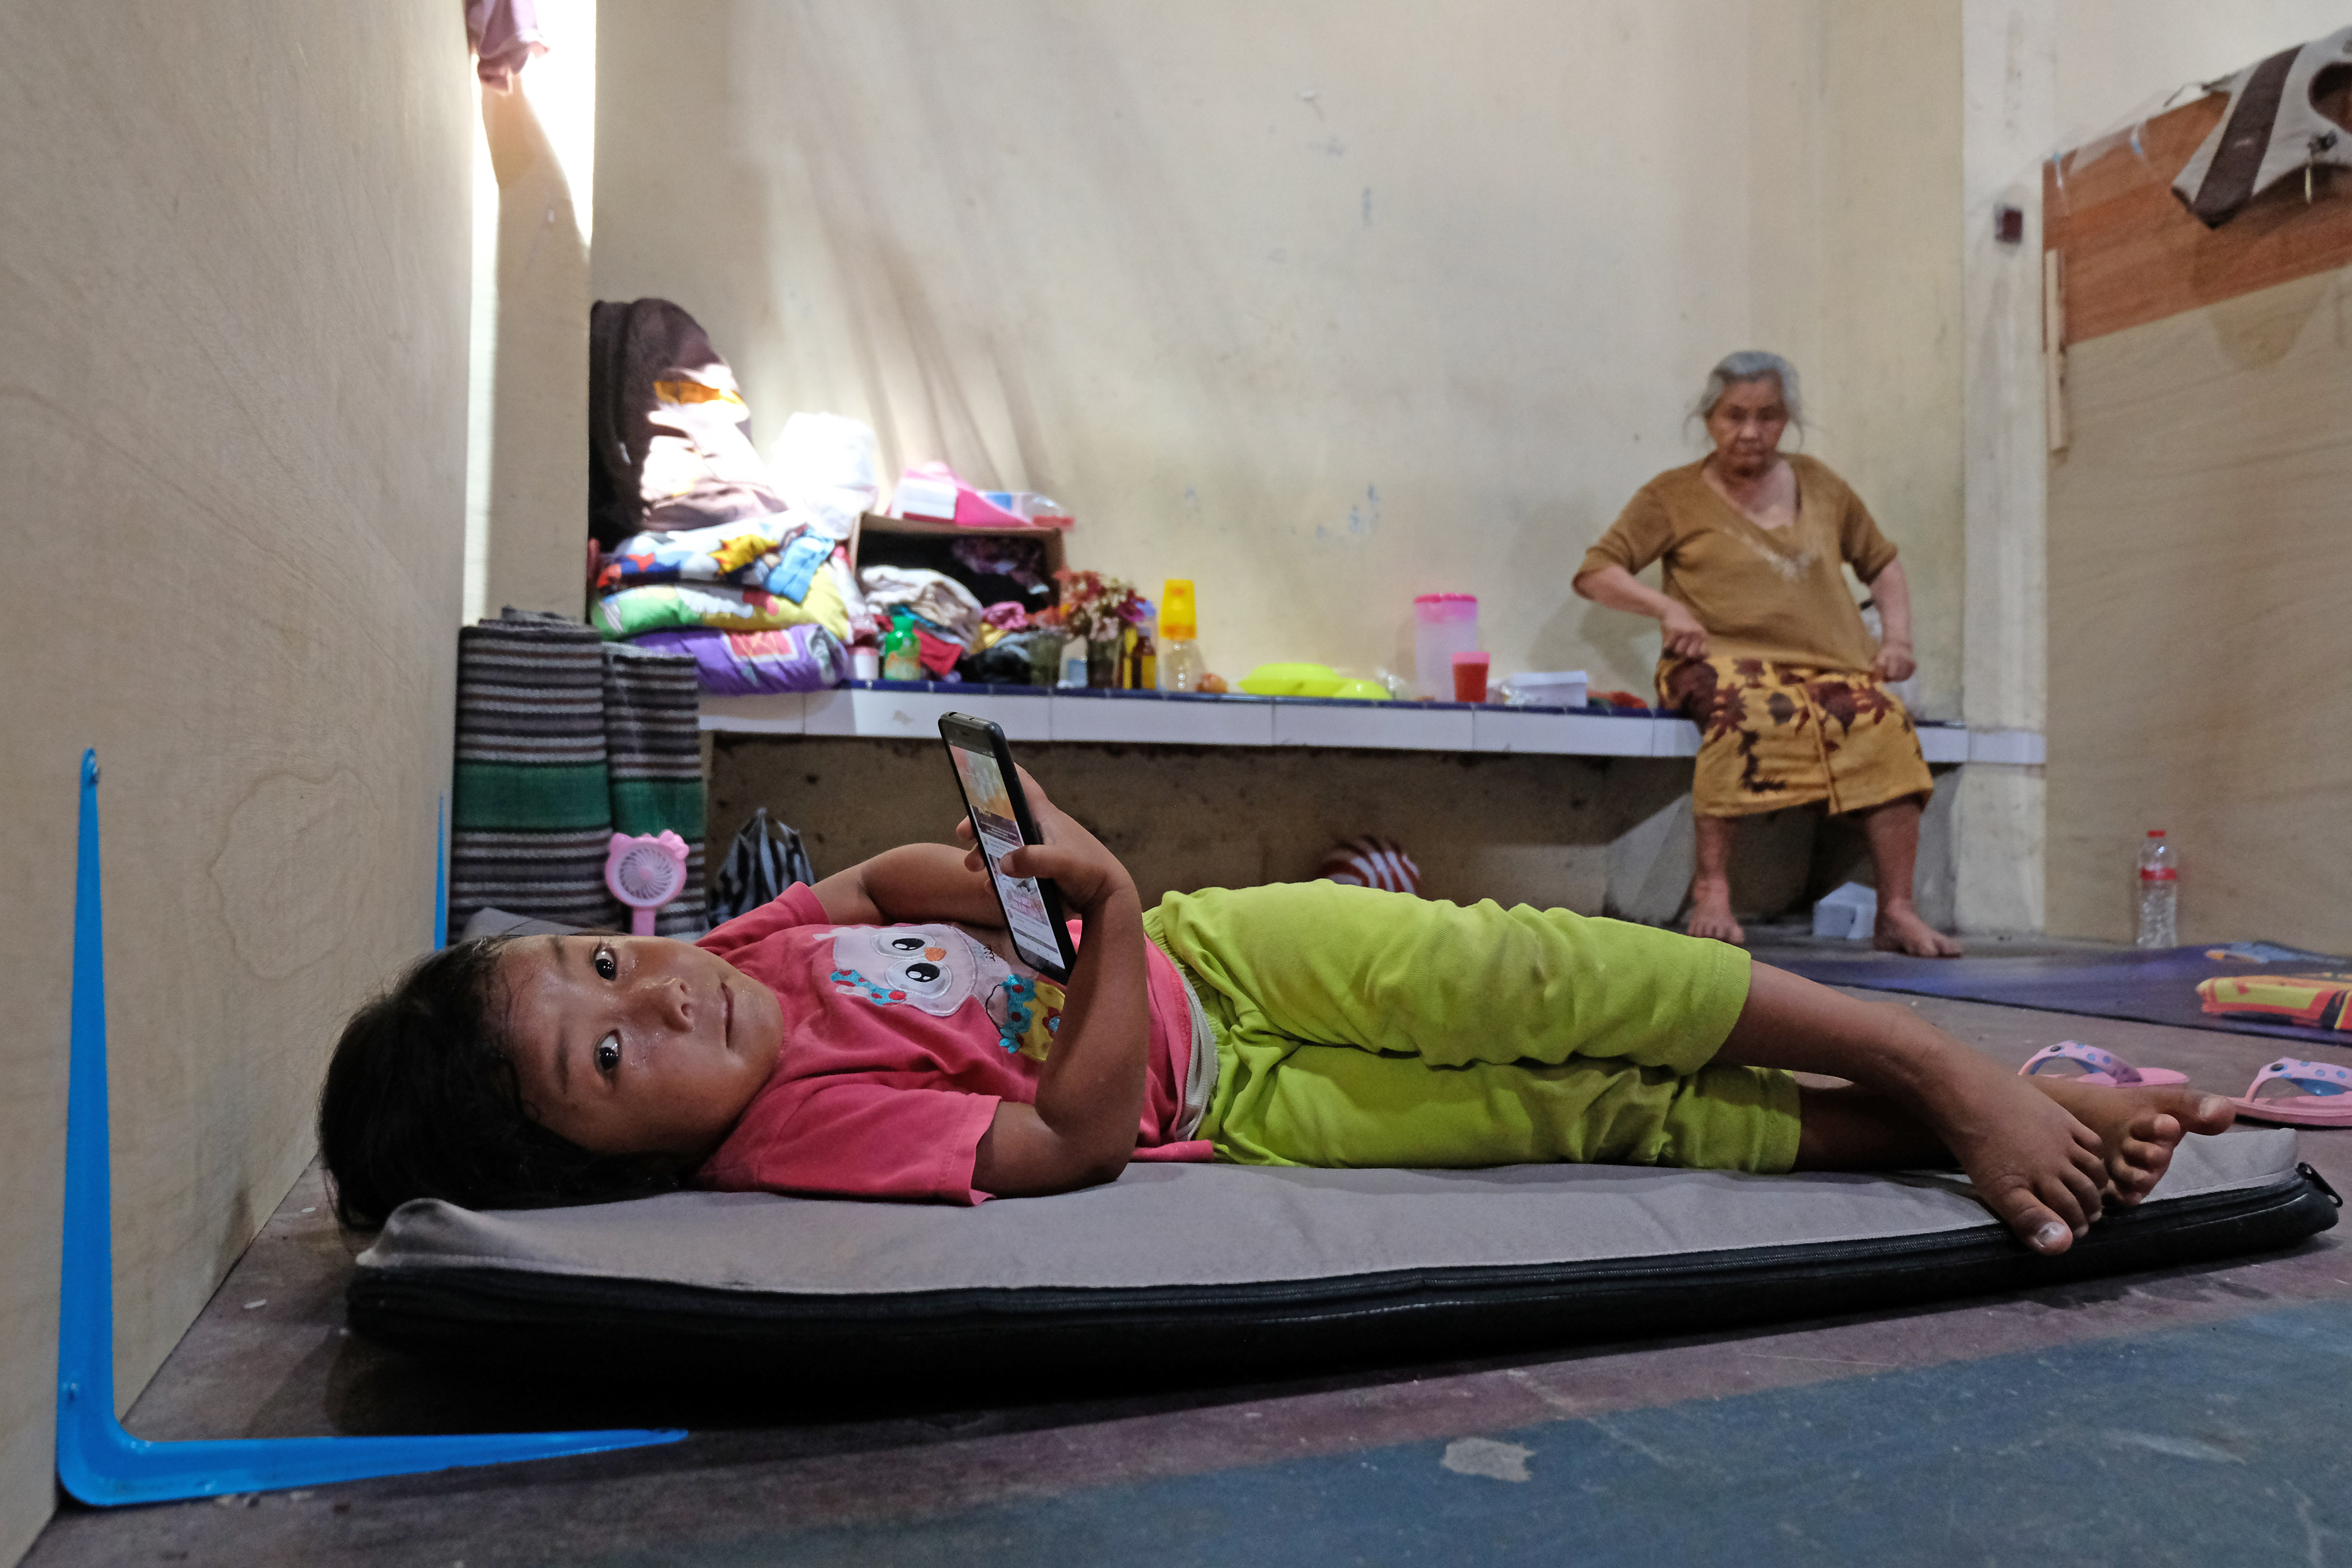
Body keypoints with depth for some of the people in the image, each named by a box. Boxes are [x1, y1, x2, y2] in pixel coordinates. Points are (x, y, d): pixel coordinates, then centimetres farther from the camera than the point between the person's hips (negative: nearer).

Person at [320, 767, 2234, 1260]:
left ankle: (1961, 1074, -3)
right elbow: (1078, 1134, -23)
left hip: (1211, 951, 5)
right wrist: (1103, 904, -24)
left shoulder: (746, 946, -3)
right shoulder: (792, 1140, -22)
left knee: (1519, 978, -16)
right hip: (1222, 1108, -4)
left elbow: (880, 880, 16)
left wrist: (981, 870, -4)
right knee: (1598, 1110, -15)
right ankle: (1941, 1136, 1)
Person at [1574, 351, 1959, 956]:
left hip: (1828, 667, 4)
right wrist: (1668, 607, -13)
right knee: (1746, 711, -39)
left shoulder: (1819, 485, 21)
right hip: (1725, 660, -3)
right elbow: (1594, 573, 3)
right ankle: (1711, 889, -33)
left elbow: (1882, 564, 30)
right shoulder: (1674, 496, 10)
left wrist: (1897, 638, 12)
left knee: (1885, 721, -27)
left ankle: (1896, 911, -23)